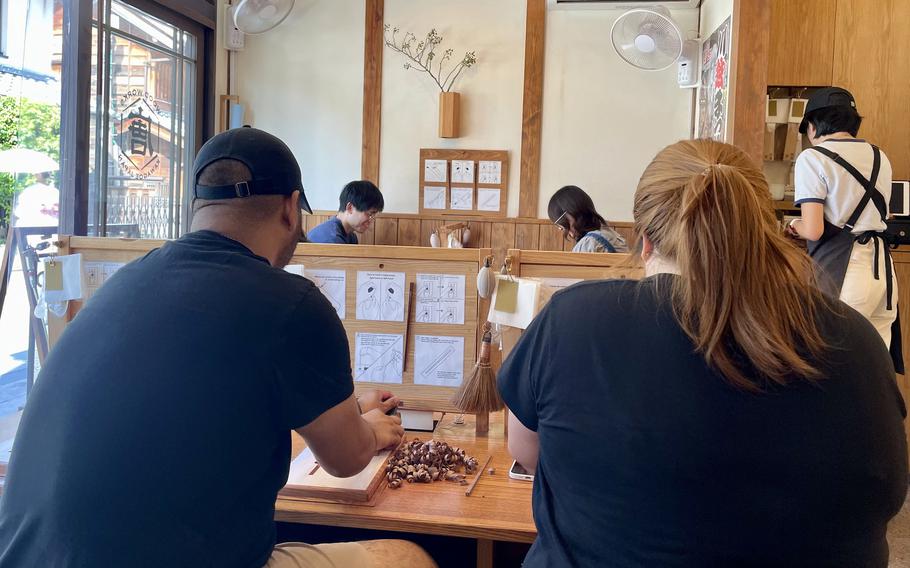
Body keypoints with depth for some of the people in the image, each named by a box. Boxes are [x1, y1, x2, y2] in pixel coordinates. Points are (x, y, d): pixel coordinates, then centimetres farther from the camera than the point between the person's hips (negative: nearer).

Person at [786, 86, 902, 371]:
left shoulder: (813, 158, -6)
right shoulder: (880, 157, 13)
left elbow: (814, 231, -13)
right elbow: (876, 214, 16)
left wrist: (796, 225, 9)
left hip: (839, 271, -6)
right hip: (882, 267, 6)